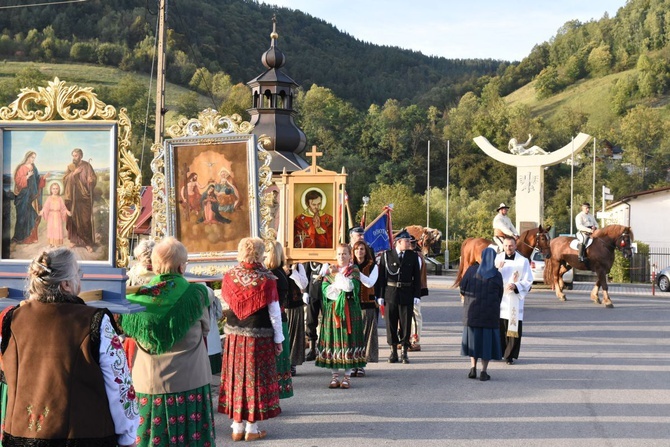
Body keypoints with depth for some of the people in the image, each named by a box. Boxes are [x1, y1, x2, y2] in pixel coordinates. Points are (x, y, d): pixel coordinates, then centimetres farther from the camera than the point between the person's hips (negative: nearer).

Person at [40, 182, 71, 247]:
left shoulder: (60, 198, 5)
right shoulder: (49, 198, 2)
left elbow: (63, 207, 4)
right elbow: (46, 207, -6)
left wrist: (67, 212, -12)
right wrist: (42, 212, -22)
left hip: (58, 216, 1)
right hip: (51, 216, -1)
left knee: (58, 229, -2)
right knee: (51, 228, -2)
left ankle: (58, 243, 5)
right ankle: (51, 243, 4)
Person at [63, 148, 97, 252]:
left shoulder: (87, 166, -3)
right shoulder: (70, 167, 7)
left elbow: (94, 178, -6)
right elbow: (65, 179, -1)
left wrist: (91, 179, -29)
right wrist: (73, 174, -16)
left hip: (84, 197, -3)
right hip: (73, 197, 3)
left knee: (85, 220, -4)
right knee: (73, 219, 6)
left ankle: (88, 243, 0)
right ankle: (74, 240, 18)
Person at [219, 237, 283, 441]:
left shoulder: (229, 276, -3)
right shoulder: (266, 279, -12)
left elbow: (225, 306, 4)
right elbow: (274, 312, -8)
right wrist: (278, 339, 1)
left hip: (234, 336, 3)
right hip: (259, 337, -3)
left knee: (236, 377, 11)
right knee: (256, 378, 5)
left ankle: (237, 427, 16)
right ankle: (252, 428, 10)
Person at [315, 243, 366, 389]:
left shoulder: (354, 270, 5)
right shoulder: (330, 270, 12)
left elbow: (350, 286, -13)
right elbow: (325, 289, 0)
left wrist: (337, 274, -12)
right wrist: (342, 288, -12)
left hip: (349, 310, -2)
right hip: (332, 310, 2)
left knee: (348, 339, -4)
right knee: (333, 339, 0)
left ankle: (347, 376, 0)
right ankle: (335, 376, 6)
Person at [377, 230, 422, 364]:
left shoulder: (413, 256, 6)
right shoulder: (387, 255, 1)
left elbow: (417, 277, 5)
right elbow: (381, 276, 0)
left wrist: (417, 295, -3)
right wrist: (380, 295, -5)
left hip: (406, 294, 1)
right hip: (390, 294, -1)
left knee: (406, 324, 1)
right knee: (391, 323, 3)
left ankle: (404, 353, 8)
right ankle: (393, 352, 13)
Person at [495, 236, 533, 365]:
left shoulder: (523, 261, 1)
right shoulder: (497, 258, 7)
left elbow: (528, 281, 0)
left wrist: (515, 286, -17)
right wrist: (497, 269, -13)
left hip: (514, 300, -2)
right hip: (498, 299, 2)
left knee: (513, 328, -4)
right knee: (498, 327, 2)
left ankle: (510, 355, 5)